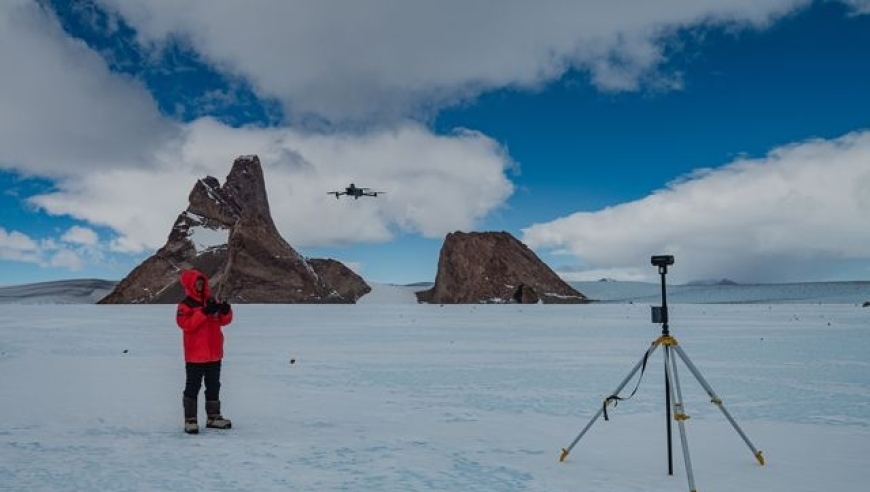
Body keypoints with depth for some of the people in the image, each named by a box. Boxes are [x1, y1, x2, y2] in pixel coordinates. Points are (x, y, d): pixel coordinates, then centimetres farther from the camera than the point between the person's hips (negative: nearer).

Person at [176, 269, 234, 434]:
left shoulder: (212, 301, 9)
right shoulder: (185, 305, -7)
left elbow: (224, 321, 8)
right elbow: (185, 323, -22)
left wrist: (226, 311, -14)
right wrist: (204, 312, -29)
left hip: (214, 353, 6)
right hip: (195, 355, -6)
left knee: (213, 386, 13)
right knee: (193, 387, -1)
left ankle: (213, 417, 23)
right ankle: (190, 420, 5)